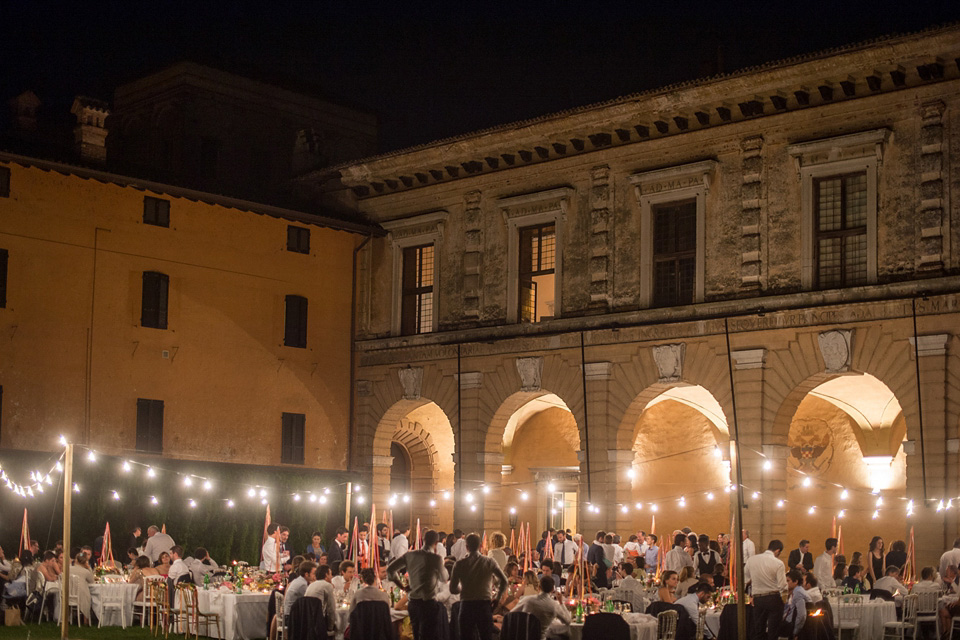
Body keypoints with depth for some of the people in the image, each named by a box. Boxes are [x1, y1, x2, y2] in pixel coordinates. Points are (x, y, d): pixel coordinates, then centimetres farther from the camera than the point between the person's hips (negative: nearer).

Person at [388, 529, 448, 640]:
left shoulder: (409, 555, 3)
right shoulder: (436, 558, -12)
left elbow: (390, 570, 4)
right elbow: (444, 578, 4)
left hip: (412, 602, 6)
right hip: (428, 602, -6)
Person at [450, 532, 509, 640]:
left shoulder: (459, 564, -2)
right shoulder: (489, 562, -1)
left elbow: (453, 589, 0)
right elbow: (503, 581, -4)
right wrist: (497, 598, 9)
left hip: (466, 604, 0)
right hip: (485, 604, 0)